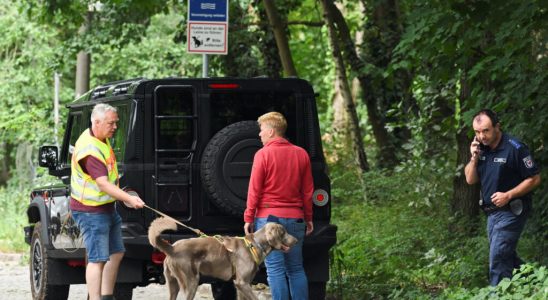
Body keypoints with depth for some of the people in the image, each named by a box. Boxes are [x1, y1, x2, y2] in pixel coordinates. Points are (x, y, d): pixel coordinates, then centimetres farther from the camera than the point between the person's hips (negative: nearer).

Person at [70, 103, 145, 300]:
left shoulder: (102, 139, 8)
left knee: (116, 253, 14)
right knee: (97, 259, -11)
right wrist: (128, 199, -41)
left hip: (107, 208, 10)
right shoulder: (89, 149, -24)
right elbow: (103, 184, -32)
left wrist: (123, 197, 20)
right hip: (91, 212, -10)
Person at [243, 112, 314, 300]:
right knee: (296, 269, 11)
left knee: (275, 269, -3)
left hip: (269, 216, -5)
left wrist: (249, 218, 0)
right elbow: (308, 190, 10)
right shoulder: (301, 154, 6)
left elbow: (254, 190, -7)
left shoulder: (263, 154, -7)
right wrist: (308, 218, 17)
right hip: (295, 219, 5)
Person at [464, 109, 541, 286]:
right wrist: (474, 158, -8)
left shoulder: (515, 149, -15)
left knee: (498, 258, -12)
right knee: (507, 257, 14)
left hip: (511, 212, -8)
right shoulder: (481, 149, 7)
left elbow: (534, 179, -12)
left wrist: (508, 195, -21)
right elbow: (470, 180, 9)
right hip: (491, 212, 8)